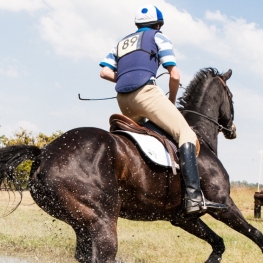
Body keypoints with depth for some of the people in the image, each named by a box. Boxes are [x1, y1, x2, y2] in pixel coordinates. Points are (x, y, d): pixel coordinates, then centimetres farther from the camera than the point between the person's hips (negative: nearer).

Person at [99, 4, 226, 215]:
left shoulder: (122, 43, 30)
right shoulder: (158, 37, 14)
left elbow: (105, 72, 18)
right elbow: (174, 76, 5)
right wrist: (172, 101, 20)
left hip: (123, 100, 7)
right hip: (145, 92, -7)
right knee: (186, 134, -10)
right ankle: (194, 196, -26)